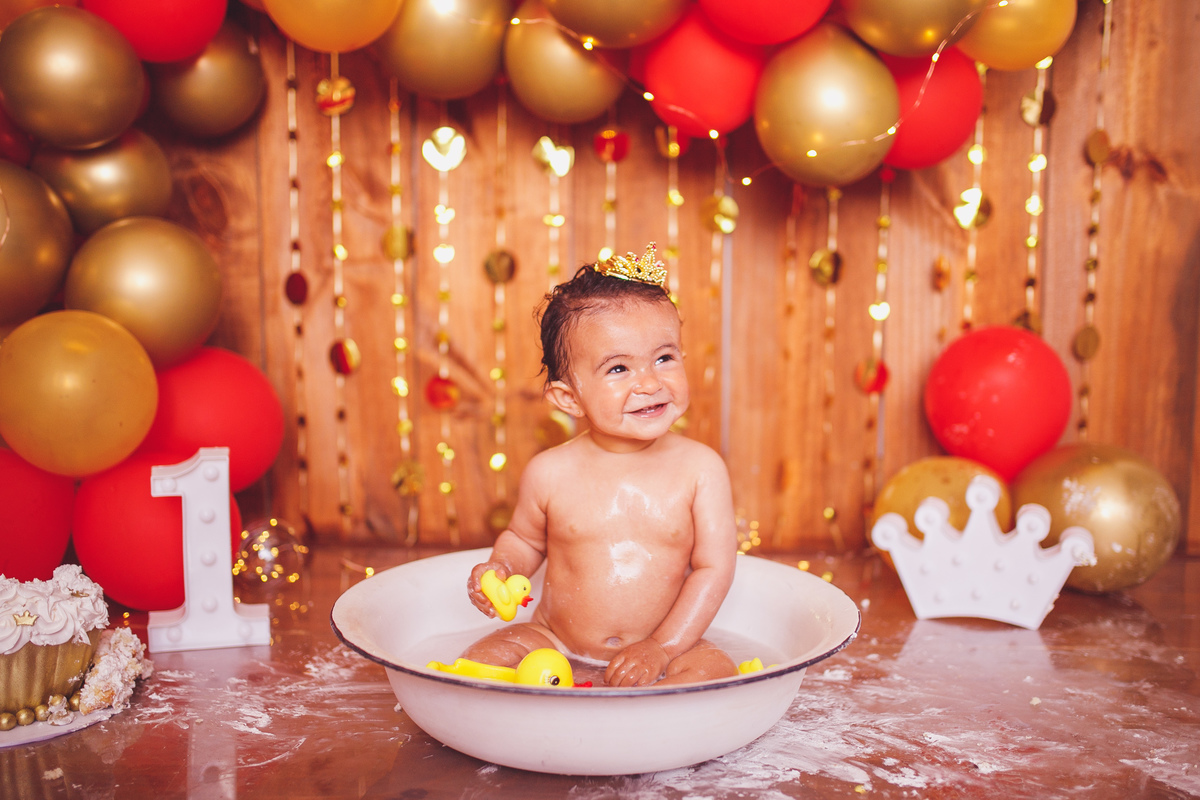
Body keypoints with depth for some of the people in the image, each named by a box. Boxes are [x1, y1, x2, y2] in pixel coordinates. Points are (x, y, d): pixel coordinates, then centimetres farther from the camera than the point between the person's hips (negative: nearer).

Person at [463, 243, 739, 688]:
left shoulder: (700, 468, -11)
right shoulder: (550, 473, -9)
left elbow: (714, 567, -9)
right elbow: (524, 539, 11)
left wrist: (662, 646, -17)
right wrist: (500, 568, -11)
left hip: (665, 645, -1)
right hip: (553, 645, 1)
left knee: (716, 669, -27)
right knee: (479, 663, -18)